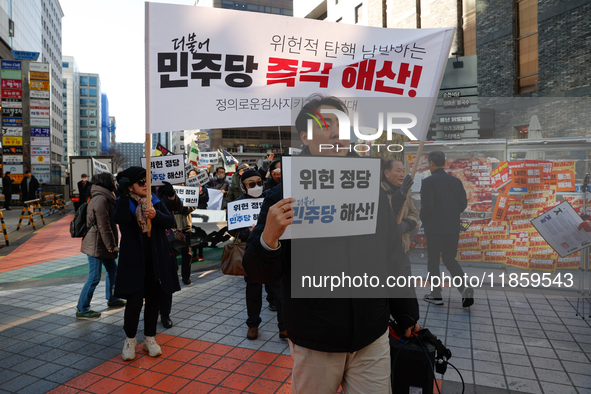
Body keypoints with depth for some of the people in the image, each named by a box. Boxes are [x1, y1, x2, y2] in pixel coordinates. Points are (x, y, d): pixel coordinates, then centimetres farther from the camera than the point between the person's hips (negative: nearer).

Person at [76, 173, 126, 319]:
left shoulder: (104, 198, 14)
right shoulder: (101, 199, -20)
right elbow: (103, 225, -23)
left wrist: (111, 244, 22)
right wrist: (110, 245, -17)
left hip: (101, 244, 11)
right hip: (97, 245, -11)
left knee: (112, 269, 19)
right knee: (94, 277, -5)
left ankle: (112, 299, 33)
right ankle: (82, 310, 6)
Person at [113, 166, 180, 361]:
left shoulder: (155, 200, 7)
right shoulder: (123, 202, -1)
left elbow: (170, 221, -4)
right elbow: (120, 219, -24)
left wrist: (156, 215, -22)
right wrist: (124, 195, -24)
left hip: (156, 258, 3)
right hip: (134, 259, -3)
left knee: (153, 299, 11)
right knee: (135, 300, -8)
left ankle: (150, 339, 27)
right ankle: (130, 339, 17)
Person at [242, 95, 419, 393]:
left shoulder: (373, 191, 0)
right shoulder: (284, 196, -11)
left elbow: (391, 259, 9)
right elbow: (260, 275, -10)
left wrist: (405, 316, 15)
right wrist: (269, 238, -30)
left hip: (372, 338, 3)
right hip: (314, 343, -2)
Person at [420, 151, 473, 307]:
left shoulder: (429, 181, -12)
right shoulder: (456, 181, 6)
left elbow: (427, 206, -17)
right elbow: (463, 203, 9)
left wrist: (424, 220, 1)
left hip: (435, 228, -5)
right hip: (453, 228, 5)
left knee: (433, 260, 8)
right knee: (450, 259, 17)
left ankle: (436, 295, 14)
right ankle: (464, 288, -1)